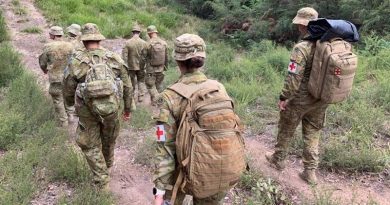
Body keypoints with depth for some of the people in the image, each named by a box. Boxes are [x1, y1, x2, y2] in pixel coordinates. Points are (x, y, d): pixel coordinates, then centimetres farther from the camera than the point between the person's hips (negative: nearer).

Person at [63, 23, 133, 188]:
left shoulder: (76, 62, -9)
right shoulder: (115, 58, -4)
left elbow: (68, 90, 1)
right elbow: (127, 86, 0)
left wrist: (70, 104, 24)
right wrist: (128, 108, 12)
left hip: (88, 111, -2)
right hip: (111, 108, 2)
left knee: (90, 145, 16)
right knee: (109, 140, 26)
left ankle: (101, 179, 21)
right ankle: (108, 164, 50)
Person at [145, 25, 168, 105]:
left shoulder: (148, 43, -14)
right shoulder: (164, 43, -1)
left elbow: (144, 57, -7)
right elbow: (166, 57, 6)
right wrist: (165, 67, 18)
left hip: (151, 69, -4)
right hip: (161, 68, 4)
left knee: (150, 85, 6)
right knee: (159, 85, 17)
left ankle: (155, 100, -1)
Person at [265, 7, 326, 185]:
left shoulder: (302, 48, -23)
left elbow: (293, 77, -23)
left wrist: (284, 98, -12)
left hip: (300, 99, -6)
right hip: (321, 99, 6)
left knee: (286, 130, 16)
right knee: (312, 133, 17)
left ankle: (278, 159, 35)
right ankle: (310, 172, 23)